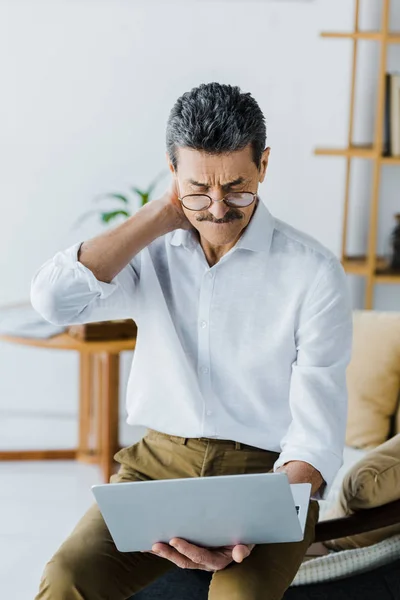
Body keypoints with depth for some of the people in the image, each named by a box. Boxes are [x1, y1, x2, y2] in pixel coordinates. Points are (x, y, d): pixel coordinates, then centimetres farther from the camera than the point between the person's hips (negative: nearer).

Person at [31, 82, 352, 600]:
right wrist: (162, 215, -11)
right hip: (158, 461, 2)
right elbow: (54, 300, -16)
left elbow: (318, 431, -10)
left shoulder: (314, 272, -7)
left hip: (267, 471, -2)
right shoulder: (151, 253, 3)